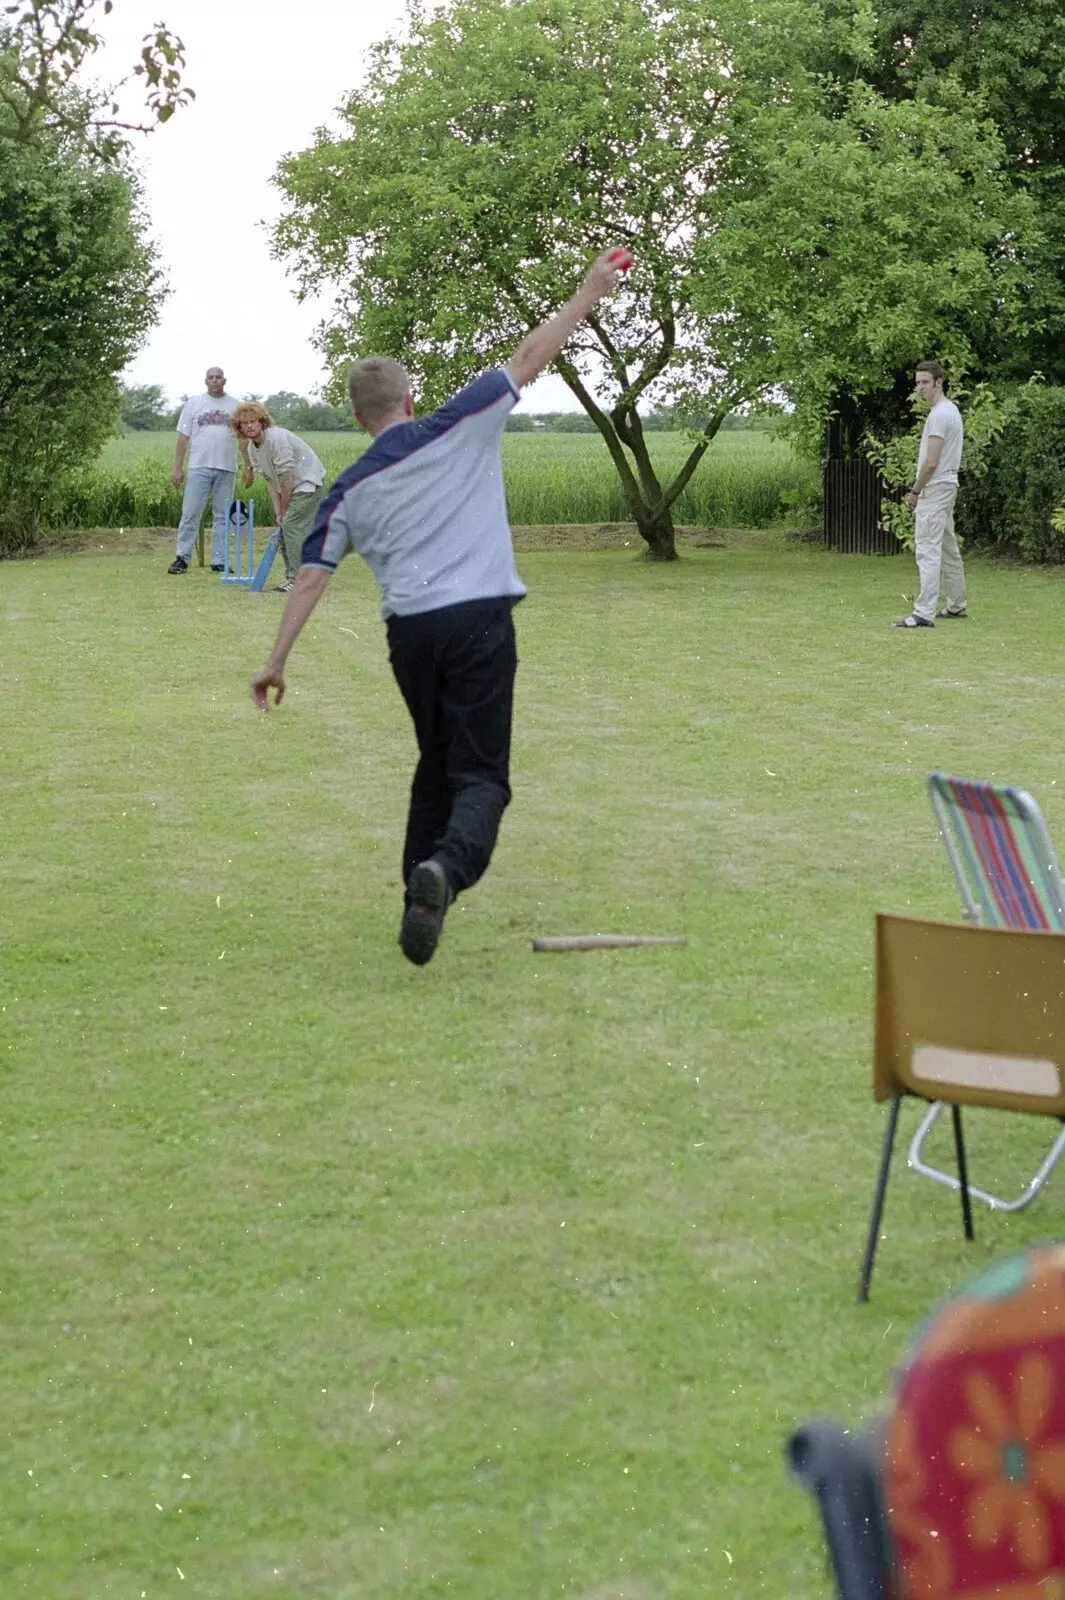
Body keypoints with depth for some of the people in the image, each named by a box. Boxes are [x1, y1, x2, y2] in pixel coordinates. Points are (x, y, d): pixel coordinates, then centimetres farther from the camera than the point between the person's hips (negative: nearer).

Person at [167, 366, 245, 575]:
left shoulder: (236, 406, 9)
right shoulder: (193, 403, 6)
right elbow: (183, 437, 5)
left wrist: (248, 467, 1)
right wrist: (177, 468, -1)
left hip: (226, 470, 1)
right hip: (199, 468, -1)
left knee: (222, 517, 5)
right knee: (190, 513, -4)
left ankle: (219, 562, 9)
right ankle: (181, 558, -1)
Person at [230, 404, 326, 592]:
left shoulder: (277, 438, -24)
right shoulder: (251, 448, 4)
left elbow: (286, 476, -23)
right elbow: (270, 480, 5)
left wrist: (284, 508, -13)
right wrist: (278, 511, -4)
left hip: (308, 481, -9)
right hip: (291, 487, 9)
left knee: (292, 526, -18)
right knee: (284, 527, 7)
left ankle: (297, 579, -19)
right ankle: (291, 577, 14)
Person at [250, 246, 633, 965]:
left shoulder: (349, 492, 10)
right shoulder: (458, 429, 4)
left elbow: (311, 578, 7)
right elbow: (530, 358, 5)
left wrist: (277, 661, 13)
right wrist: (590, 292, 12)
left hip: (410, 632, 3)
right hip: (480, 621, -3)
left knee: (436, 765, 22)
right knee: (480, 775, -4)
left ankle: (421, 899, 21)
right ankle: (446, 865, -33)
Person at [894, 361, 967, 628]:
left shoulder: (939, 414, -18)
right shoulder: (950, 410, 16)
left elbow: (931, 462, -23)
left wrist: (915, 490, -12)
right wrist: (918, 486, 19)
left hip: (935, 487, -11)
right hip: (947, 485, 11)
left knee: (928, 549, -15)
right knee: (947, 547, 18)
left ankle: (924, 613, -20)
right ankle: (956, 605, 27)